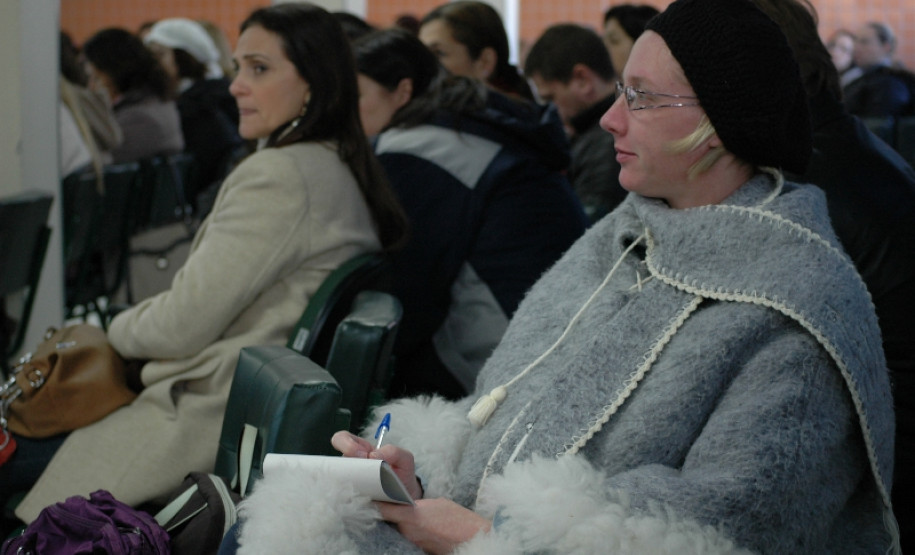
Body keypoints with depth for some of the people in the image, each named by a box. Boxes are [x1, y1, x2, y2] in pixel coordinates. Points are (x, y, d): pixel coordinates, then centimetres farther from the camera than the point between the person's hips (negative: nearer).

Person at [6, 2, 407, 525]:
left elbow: (186, 324, -17)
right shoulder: (337, 168, 10)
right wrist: (140, 322, 11)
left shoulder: (279, 176, -20)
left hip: (214, 415, -10)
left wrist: (119, 328, 3)